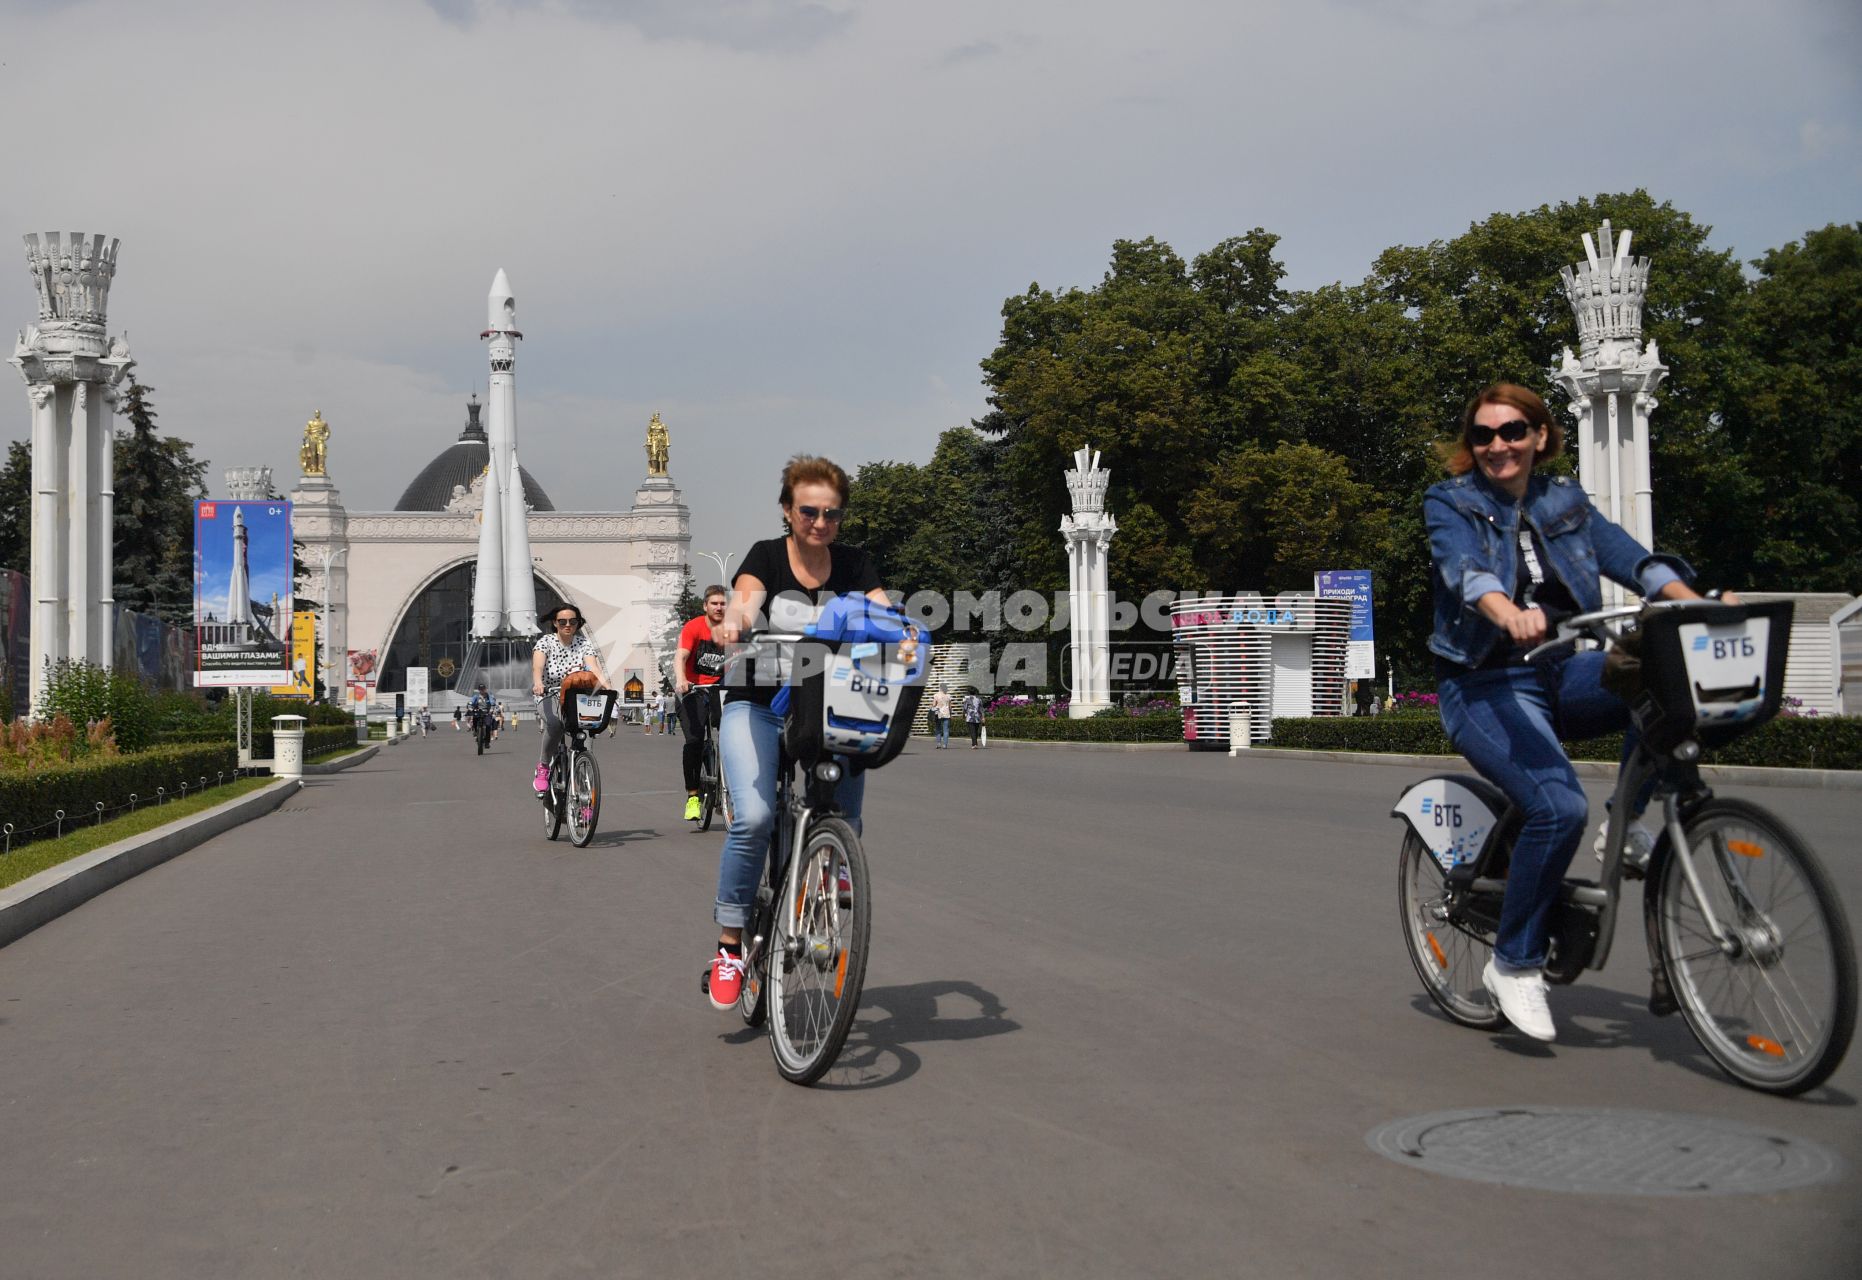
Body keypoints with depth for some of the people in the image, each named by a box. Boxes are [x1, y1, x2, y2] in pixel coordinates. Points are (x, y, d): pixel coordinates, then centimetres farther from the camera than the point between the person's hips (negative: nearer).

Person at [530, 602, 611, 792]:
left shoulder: (584, 643, 0)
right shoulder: (546, 642, -6)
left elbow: (593, 665, -19)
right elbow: (538, 665, -26)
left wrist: (603, 681, -40)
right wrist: (537, 682, -49)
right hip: (550, 696, -2)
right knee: (554, 723, -34)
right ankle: (543, 766, -10)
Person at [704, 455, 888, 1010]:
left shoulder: (853, 565, 6)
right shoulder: (767, 557, -2)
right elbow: (745, 597, -23)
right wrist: (733, 621, -47)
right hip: (757, 706, -3)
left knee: (844, 825, -13)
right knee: (754, 817, -24)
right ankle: (729, 945, -9)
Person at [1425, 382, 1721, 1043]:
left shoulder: (1565, 502, 13)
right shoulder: (1449, 503, 1)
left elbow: (1626, 554, -4)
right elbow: (1464, 566, -21)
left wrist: (1694, 604, -23)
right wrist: (1507, 611, -44)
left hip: (1562, 673, 5)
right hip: (1485, 685, -5)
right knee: (1559, 806, -28)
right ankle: (1513, 964, -9)